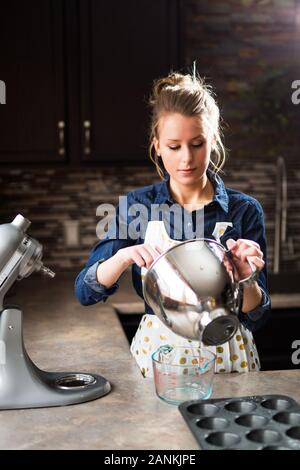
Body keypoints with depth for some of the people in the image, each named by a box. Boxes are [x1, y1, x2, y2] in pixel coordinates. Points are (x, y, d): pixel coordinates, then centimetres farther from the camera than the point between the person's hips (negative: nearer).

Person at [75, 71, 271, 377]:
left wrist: (245, 278, -23)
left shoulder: (244, 210, -4)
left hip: (226, 356, 0)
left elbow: (255, 317, -3)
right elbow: (85, 291, -6)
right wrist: (123, 257, -23)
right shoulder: (137, 205, -2)